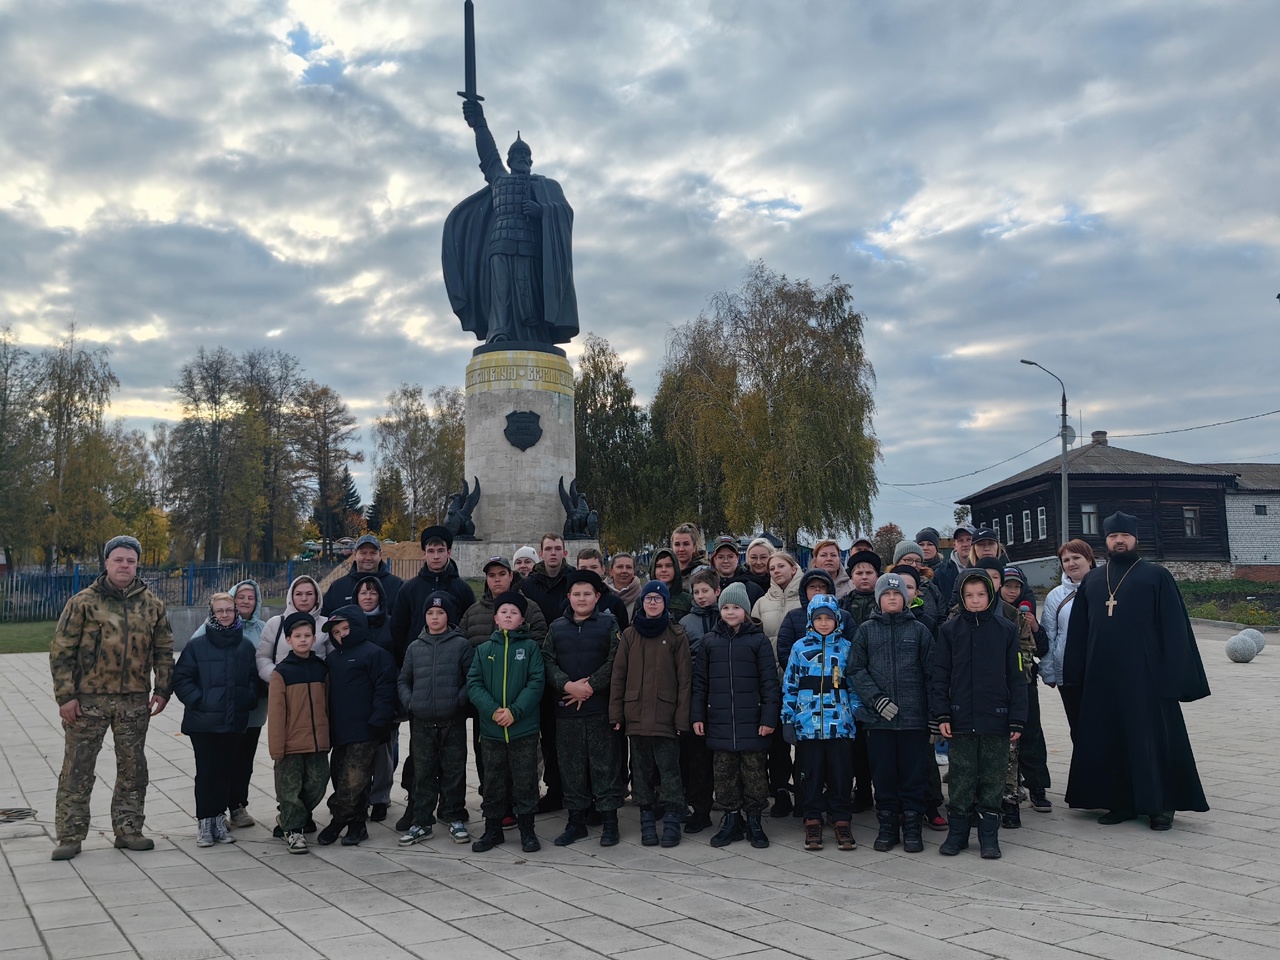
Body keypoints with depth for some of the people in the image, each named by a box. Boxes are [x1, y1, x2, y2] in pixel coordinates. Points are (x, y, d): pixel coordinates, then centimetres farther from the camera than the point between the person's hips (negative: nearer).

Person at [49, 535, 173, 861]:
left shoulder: (152, 604, 6)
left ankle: (128, 830, 21)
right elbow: (61, 650, -4)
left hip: (135, 701, 3)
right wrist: (65, 695, -9)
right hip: (88, 699, -3)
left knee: (133, 767, 9)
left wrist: (162, 690, 4)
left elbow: (164, 650, 12)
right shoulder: (83, 602, -4)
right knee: (77, 768, 2)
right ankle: (70, 836, 12)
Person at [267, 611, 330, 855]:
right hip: (291, 744, -4)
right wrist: (276, 747, -10)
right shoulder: (281, 672, -5)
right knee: (290, 789, 2)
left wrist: (329, 737, 11)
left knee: (316, 787, 10)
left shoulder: (322, 669, 8)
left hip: (318, 743, 4)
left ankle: (290, 818, 30)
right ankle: (292, 830, 16)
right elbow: (276, 712, -7)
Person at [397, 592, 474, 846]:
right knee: (422, 773, 8)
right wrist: (409, 701, 1)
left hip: (453, 722, -3)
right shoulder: (415, 647, 10)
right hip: (421, 723, 3)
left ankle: (455, 819, 16)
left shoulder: (461, 645, 0)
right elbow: (403, 680, 17)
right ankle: (421, 822, 16)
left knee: (454, 771, 5)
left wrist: (459, 700, -14)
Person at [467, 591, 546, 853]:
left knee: (525, 781, 3)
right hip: (491, 728, 2)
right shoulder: (484, 650, 8)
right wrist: (493, 710, -15)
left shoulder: (530, 647, 2)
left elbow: (536, 682, -6)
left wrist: (515, 711, -17)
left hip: (524, 727, -2)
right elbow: (473, 684, 0)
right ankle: (492, 829, 23)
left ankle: (527, 831, 15)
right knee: (493, 781, 11)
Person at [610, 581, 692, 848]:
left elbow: (684, 679, -1)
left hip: (665, 714, -2)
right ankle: (647, 819, 16)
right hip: (636, 713, 3)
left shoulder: (677, 636, 1)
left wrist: (682, 717, -7)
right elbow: (618, 676, 7)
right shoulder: (629, 635, 7)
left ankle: (672, 821, 6)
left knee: (669, 768, -2)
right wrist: (616, 714, 1)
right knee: (642, 769, 8)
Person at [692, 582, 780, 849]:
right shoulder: (709, 641, 9)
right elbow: (699, 681, 11)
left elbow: (769, 681, -2)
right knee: (724, 775, 6)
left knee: (754, 773, 2)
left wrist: (769, 717, -9)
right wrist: (697, 716, 5)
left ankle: (753, 821, 16)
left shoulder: (758, 639, 0)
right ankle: (731, 820, 18)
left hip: (751, 721, -2)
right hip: (719, 722, 3)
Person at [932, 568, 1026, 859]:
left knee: (992, 780, 7)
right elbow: (939, 675, 3)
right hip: (961, 719, 0)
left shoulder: (1006, 629, 2)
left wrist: (1017, 720, -1)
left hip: (996, 718, 0)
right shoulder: (949, 630, 2)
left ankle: (989, 835, 17)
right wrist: (942, 715, -4)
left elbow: (1016, 677, 3)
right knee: (961, 779, 7)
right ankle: (957, 832, 18)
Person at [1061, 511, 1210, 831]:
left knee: (1153, 740, 1)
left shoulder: (1157, 576, 1)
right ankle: (1120, 802, 18)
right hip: (1102, 678, 4)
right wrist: (1074, 677, 7)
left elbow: (1174, 628, -4)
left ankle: (1162, 805, 12)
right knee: (1109, 741, 7)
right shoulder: (1091, 582, 13)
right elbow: (1077, 632, 13)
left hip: (1145, 676, -4)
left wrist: (1172, 674, -10)